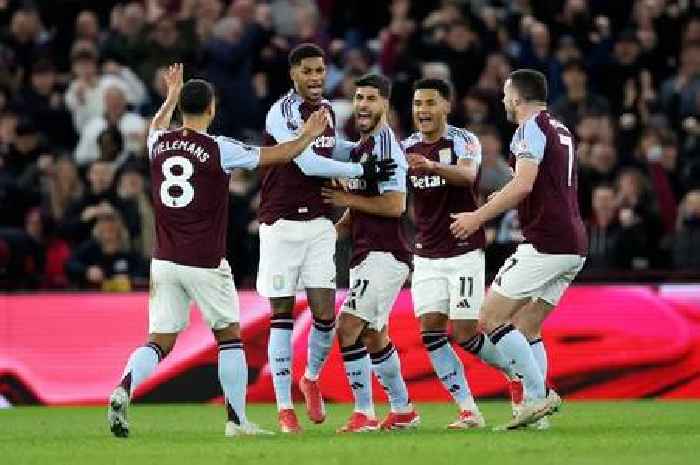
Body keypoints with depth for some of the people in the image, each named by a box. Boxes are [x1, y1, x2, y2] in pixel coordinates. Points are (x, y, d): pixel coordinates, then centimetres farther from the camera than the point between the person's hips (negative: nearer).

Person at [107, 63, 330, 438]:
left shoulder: (159, 144, 4)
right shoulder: (219, 150, -10)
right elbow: (275, 155, 2)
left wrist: (171, 95, 48)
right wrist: (308, 136, 19)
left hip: (164, 261, 4)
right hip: (205, 263, -4)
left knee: (160, 341, 5)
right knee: (230, 336, 12)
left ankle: (123, 391, -21)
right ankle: (237, 420, 13)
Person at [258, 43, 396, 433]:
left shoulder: (327, 109, 11)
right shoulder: (281, 114, -13)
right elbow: (308, 164, -19)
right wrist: (362, 171, -13)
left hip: (319, 225, 5)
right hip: (281, 225, -5)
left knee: (326, 316, -3)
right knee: (282, 316, 0)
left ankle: (312, 379, 24)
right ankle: (285, 407, 5)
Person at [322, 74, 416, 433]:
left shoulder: (385, 146, -13)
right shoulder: (360, 148, 17)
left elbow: (395, 205, -21)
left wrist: (347, 200, -12)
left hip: (384, 255, -10)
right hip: (365, 254, 10)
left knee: (348, 328, -16)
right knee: (375, 337, 17)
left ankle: (364, 414, -13)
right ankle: (402, 411, 28)